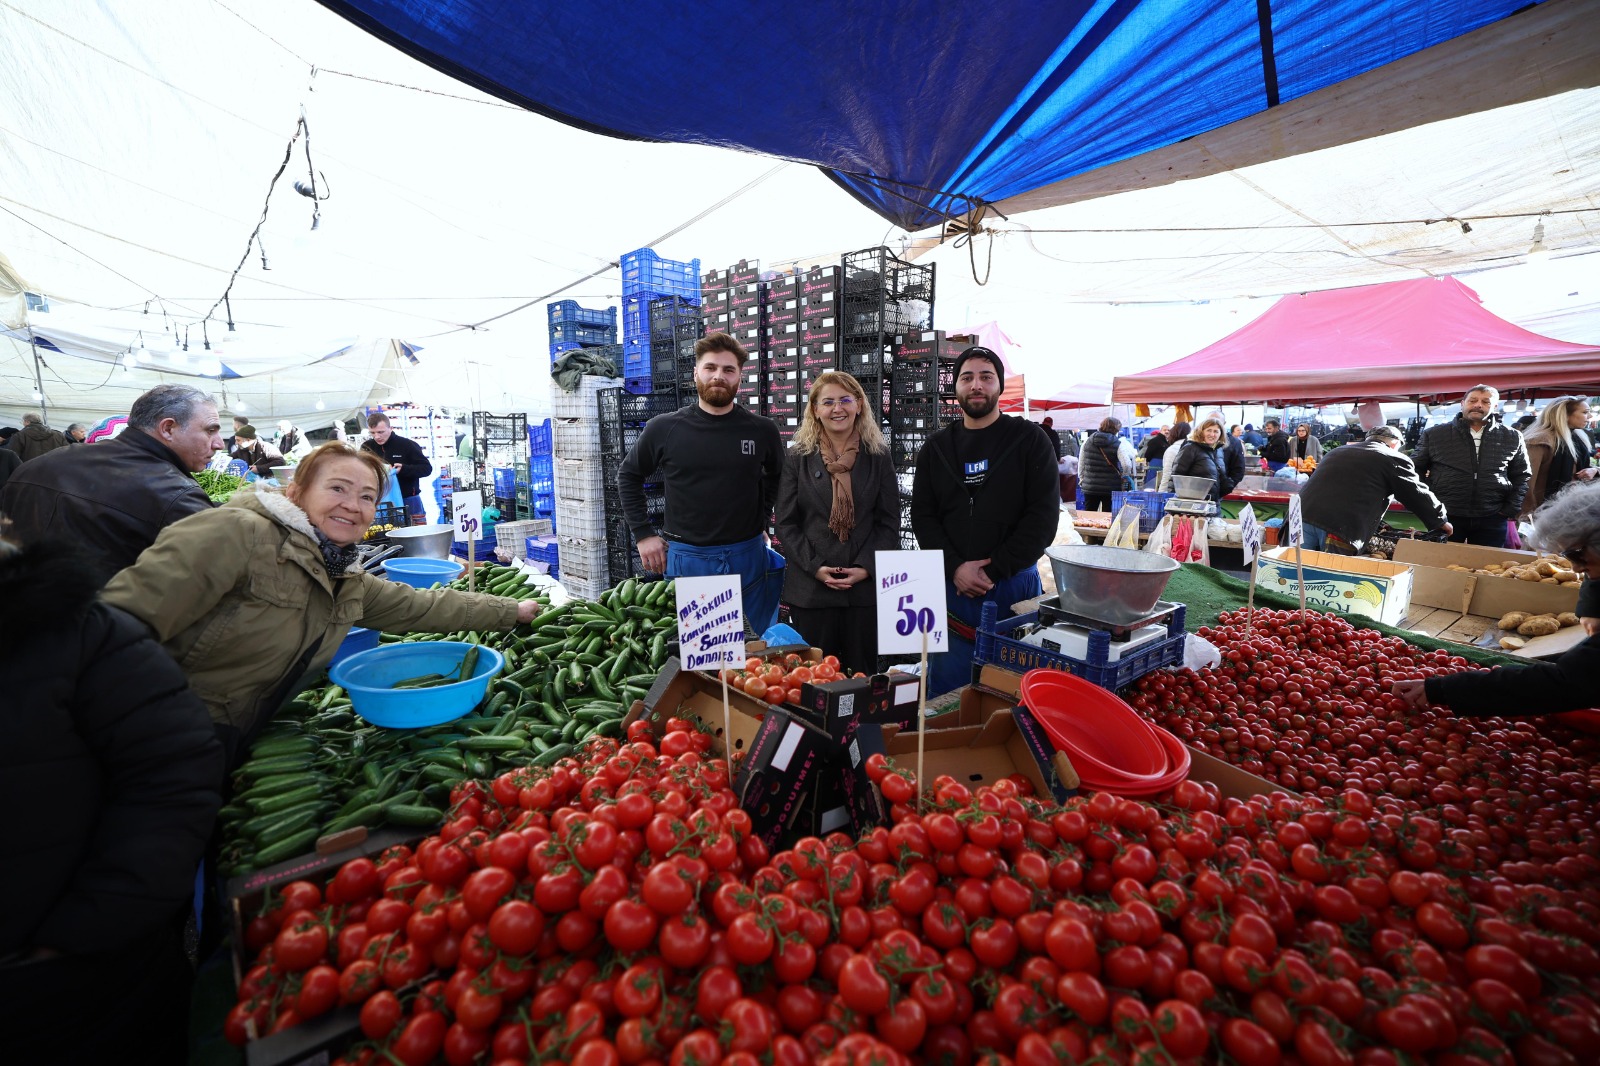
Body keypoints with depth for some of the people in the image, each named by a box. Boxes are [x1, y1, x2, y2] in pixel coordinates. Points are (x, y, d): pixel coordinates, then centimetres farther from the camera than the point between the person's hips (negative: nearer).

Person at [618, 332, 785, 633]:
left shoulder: (763, 431, -1)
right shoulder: (664, 428, -4)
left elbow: (776, 478, 17)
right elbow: (629, 476, 10)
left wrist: (761, 521, 9)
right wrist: (643, 533, 4)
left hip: (748, 556, 1)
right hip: (686, 558, -1)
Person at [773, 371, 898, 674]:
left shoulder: (879, 457, 6)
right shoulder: (797, 458, 4)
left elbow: (889, 522, 4)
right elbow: (786, 524, 1)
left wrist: (866, 568, -9)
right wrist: (815, 567, -10)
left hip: (866, 586, 1)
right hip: (810, 589, 0)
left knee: (863, 671, 10)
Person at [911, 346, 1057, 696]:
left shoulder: (1029, 440, 1)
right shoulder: (936, 447, 10)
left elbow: (1043, 516, -6)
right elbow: (923, 516, 5)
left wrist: (994, 570, -12)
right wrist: (955, 568, -10)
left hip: (1015, 583, -2)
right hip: (952, 585, 2)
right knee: (946, 689, 10)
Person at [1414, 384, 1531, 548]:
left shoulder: (1512, 438, 8)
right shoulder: (1435, 435, 1)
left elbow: (1521, 475, 13)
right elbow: (1415, 470, 6)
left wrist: (1512, 509, 3)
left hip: (1492, 519, 2)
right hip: (1444, 517, -2)